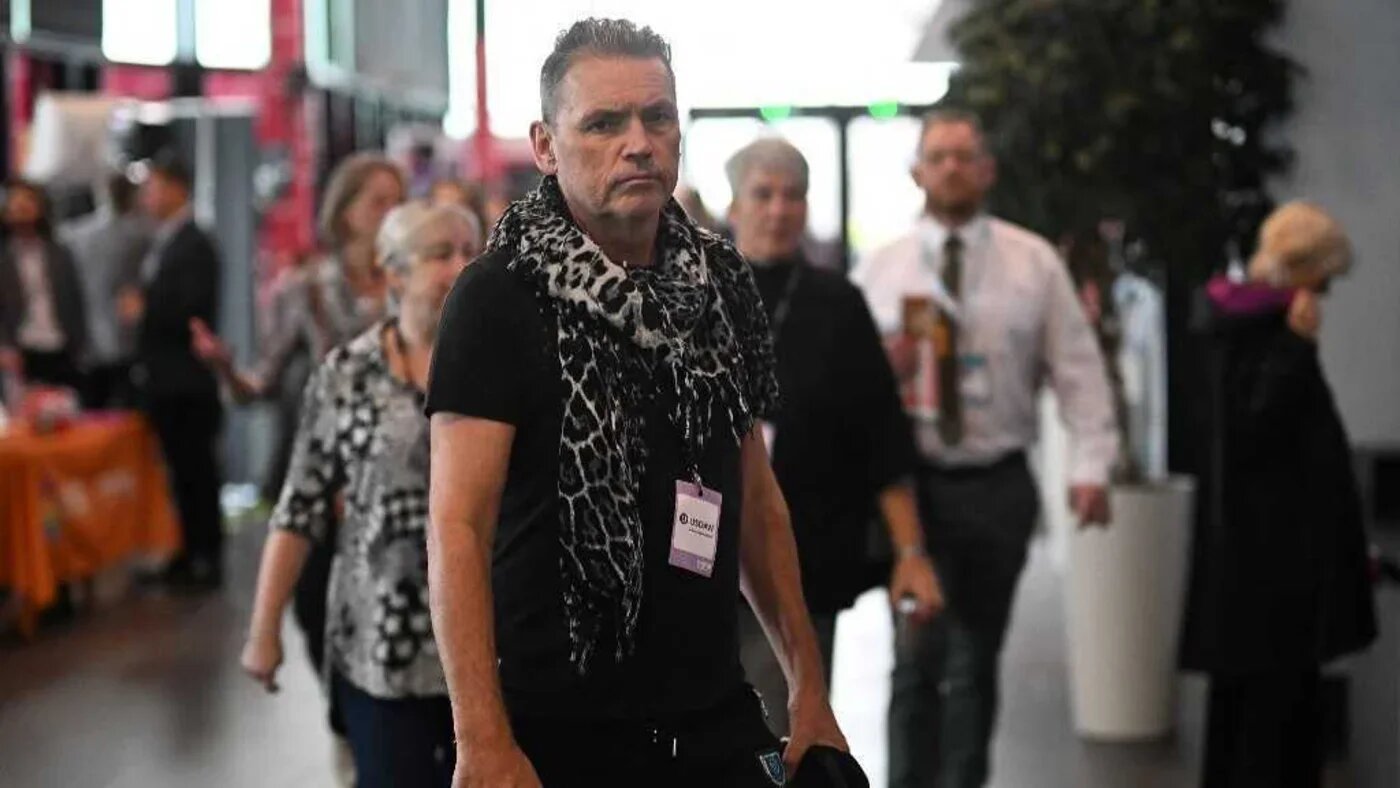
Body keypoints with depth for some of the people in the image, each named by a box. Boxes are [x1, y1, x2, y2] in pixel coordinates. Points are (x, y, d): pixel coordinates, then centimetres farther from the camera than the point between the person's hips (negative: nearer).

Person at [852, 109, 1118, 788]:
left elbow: (1077, 366, 0)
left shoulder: (1034, 262, 3)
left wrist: (1091, 464, -9)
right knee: (921, 652, -8)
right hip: (912, 484, -1)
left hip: (999, 486, 1)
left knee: (977, 658, 10)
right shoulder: (879, 270, 3)